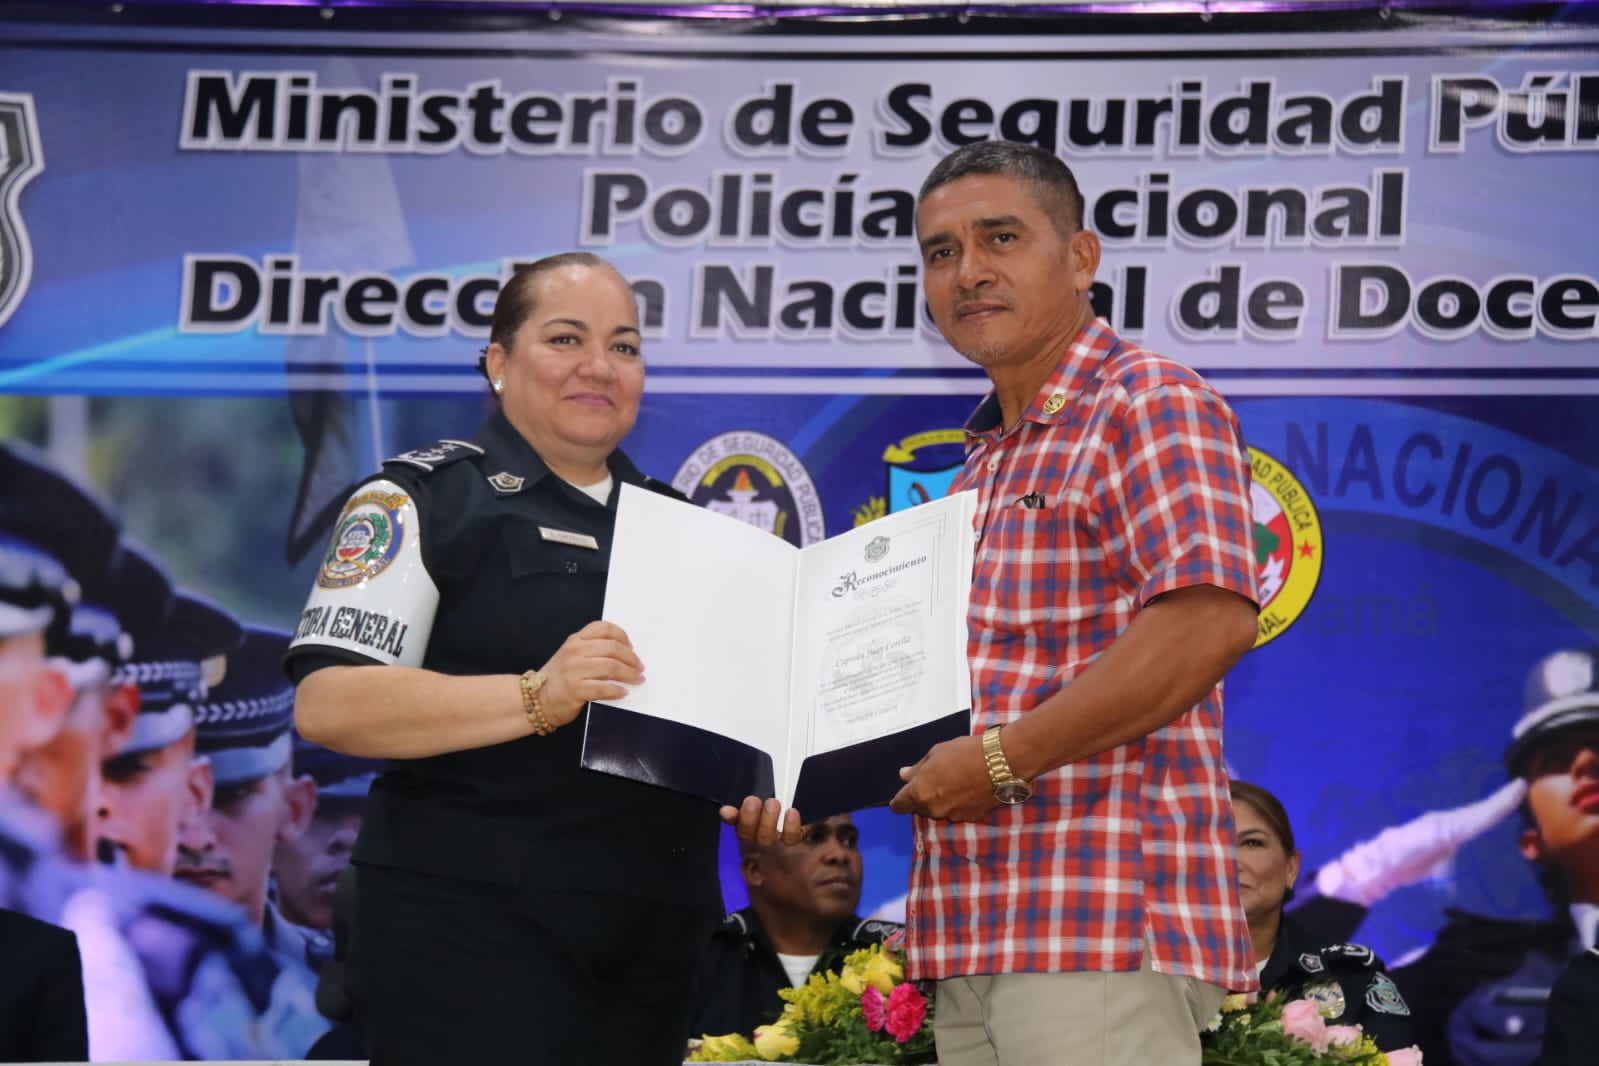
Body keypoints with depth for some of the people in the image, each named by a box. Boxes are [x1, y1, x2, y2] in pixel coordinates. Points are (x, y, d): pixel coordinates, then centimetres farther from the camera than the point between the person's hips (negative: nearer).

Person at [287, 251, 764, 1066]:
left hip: (652, 938, 6)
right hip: (470, 928, -6)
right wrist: (535, 697, -25)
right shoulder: (423, 501, -1)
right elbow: (327, 704, -14)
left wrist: (759, 795, 3)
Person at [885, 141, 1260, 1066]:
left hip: (1103, 929, -9)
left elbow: (1211, 622, -20)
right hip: (976, 936, 9)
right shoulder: (984, 459, 23)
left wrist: (1001, 760, -17)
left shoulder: (1150, 406, -5)